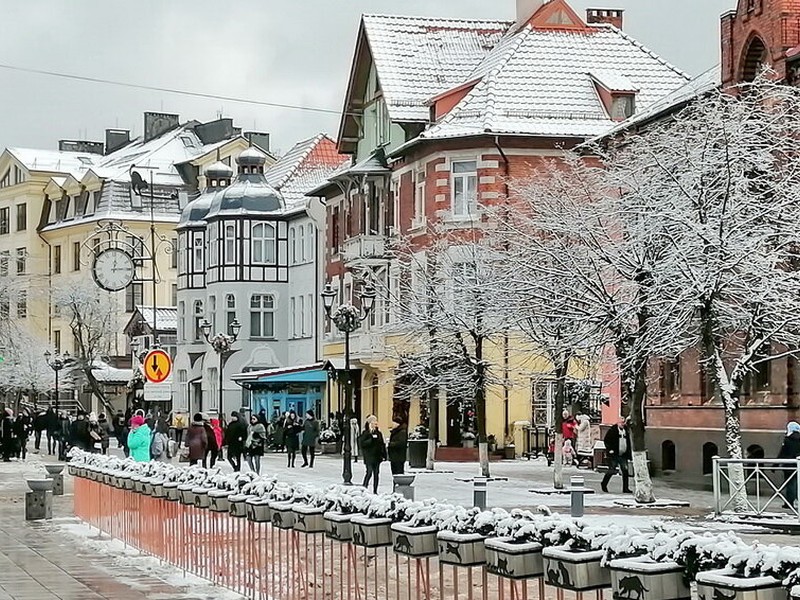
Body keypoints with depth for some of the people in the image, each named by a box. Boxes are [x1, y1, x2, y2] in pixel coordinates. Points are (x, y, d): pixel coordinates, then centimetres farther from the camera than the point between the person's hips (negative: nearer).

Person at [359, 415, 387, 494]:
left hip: (377, 457, 6)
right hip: (369, 457, -6)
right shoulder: (366, 433, -6)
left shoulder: (378, 433, 13)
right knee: (369, 472, -11)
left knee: (376, 473, 6)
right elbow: (362, 443, -14)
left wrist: (383, 455, 10)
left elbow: (382, 444, 16)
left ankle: (375, 491, 11)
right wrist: (371, 440, -21)